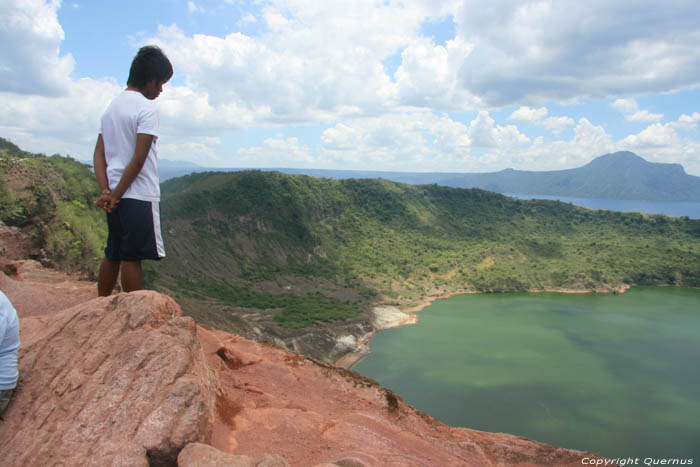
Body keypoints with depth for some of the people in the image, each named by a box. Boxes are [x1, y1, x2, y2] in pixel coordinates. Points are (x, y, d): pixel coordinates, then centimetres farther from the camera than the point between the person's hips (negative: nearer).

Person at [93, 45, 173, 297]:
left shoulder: (112, 106, 16)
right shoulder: (146, 108, -10)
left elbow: (99, 154, 10)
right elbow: (139, 159, -16)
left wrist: (106, 191, 0)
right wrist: (116, 194, -9)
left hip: (116, 197, 8)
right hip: (139, 196, -8)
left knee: (113, 255, 14)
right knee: (132, 258, -3)